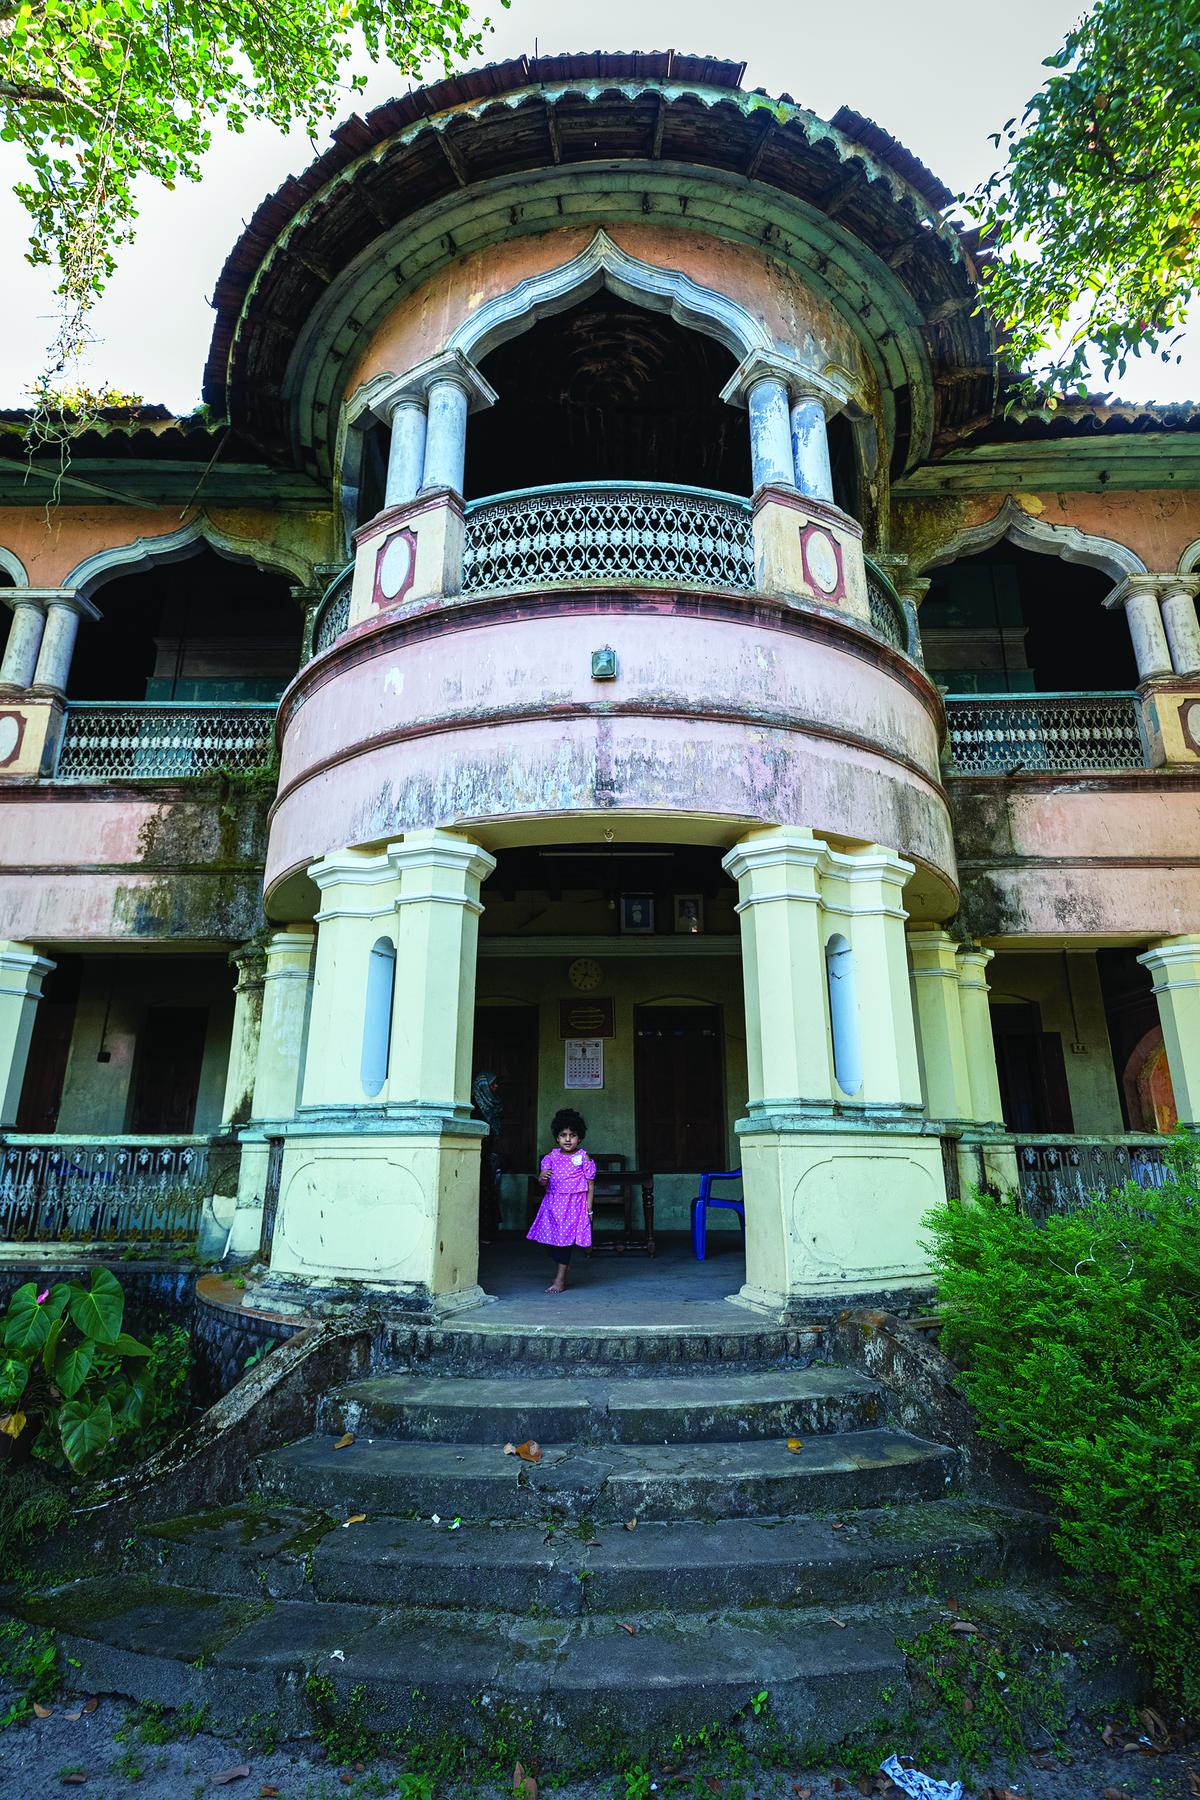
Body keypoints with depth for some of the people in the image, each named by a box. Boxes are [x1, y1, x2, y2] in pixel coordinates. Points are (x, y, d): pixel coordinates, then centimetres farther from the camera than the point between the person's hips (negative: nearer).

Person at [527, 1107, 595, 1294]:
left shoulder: (583, 1158, -3)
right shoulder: (551, 1157, 6)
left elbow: (590, 1185, 0)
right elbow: (543, 1183, 5)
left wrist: (589, 1209, -3)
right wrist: (542, 1178, -19)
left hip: (574, 1203, -4)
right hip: (552, 1202, 4)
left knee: (565, 1238, -7)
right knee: (550, 1239, 5)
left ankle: (560, 1280, 3)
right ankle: (563, 1267, 31)